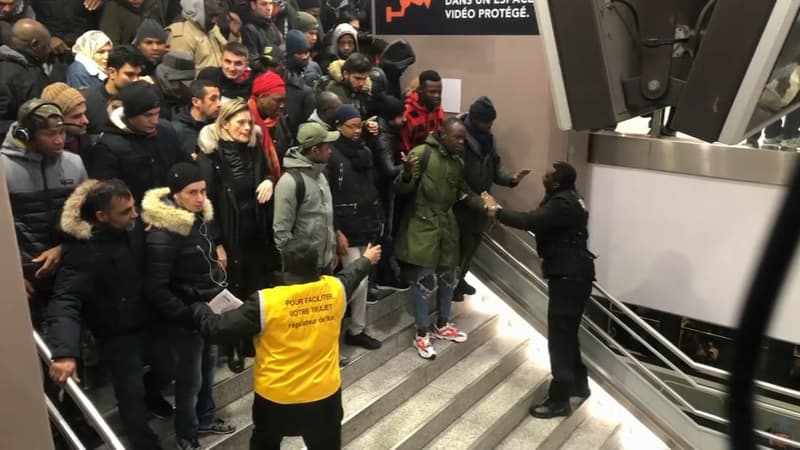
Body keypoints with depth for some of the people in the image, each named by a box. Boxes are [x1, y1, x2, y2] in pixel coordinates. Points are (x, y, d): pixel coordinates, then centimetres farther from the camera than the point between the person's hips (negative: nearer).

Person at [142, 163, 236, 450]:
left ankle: (205, 418, 42)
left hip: (210, 309, 7)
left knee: (208, 368, 21)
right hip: (187, 317, -7)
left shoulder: (203, 218, 1)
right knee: (190, 377, 9)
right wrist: (189, 315, -22)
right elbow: (156, 289, -22)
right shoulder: (163, 234, -23)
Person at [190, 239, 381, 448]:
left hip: (276, 397, -3)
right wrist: (367, 259, 38)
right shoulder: (334, 288, -8)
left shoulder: (267, 302, -21)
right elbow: (351, 274, 16)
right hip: (325, 393, 3)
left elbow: (217, 327, -14)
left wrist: (198, 307, 7)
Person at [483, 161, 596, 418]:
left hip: (569, 277, -11)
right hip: (572, 275, 11)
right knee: (567, 333, 21)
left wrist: (497, 211, -21)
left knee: (559, 337, -6)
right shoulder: (568, 199, 13)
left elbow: (530, 222, -31)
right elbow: (539, 221, 11)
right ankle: (578, 384, 35)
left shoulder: (562, 205, -22)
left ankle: (559, 400, 0)